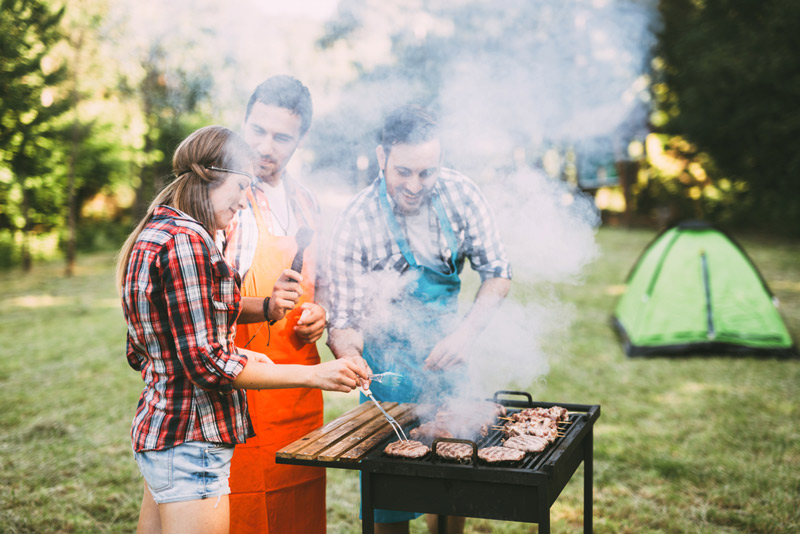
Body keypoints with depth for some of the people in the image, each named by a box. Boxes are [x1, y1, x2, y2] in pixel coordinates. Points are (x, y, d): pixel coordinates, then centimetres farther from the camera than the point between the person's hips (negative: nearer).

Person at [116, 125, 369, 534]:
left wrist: (233, 355, 12)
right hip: (190, 440, -10)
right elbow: (205, 364, -21)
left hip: (156, 424, 10)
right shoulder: (185, 241, -18)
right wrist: (313, 374, -18)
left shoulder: (151, 236, 12)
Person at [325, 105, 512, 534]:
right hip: (388, 362, -3)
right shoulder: (356, 224, -22)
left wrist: (465, 334, -15)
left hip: (446, 353, 3)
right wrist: (349, 355, -41)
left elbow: (497, 274, -3)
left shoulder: (459, 194, -13)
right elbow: (345, 319, -20)